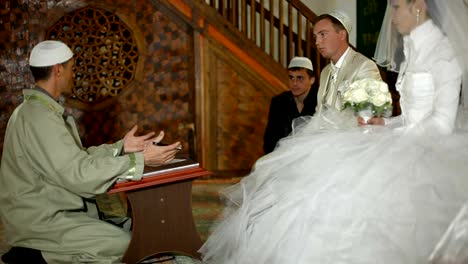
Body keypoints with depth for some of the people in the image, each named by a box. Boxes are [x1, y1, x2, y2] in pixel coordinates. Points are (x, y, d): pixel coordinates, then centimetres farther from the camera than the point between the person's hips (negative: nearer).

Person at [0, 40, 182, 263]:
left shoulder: (37, 109, 10)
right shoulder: (40, 117, -23)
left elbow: (75, 158, 10)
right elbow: (78, 173, -26)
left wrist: (121, 147, 8)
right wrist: (141, 159, -24)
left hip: (48, 209, 10)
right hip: (39, 220, -10)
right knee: (122, 243, -13)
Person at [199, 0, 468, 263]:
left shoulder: (444, 52, -12)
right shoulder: (414, 50, 14)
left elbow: (443, 123, -17)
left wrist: (391, 135, -17)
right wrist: (387, 124, 2)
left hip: (431, 149, -8)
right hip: (410, 141, 8)